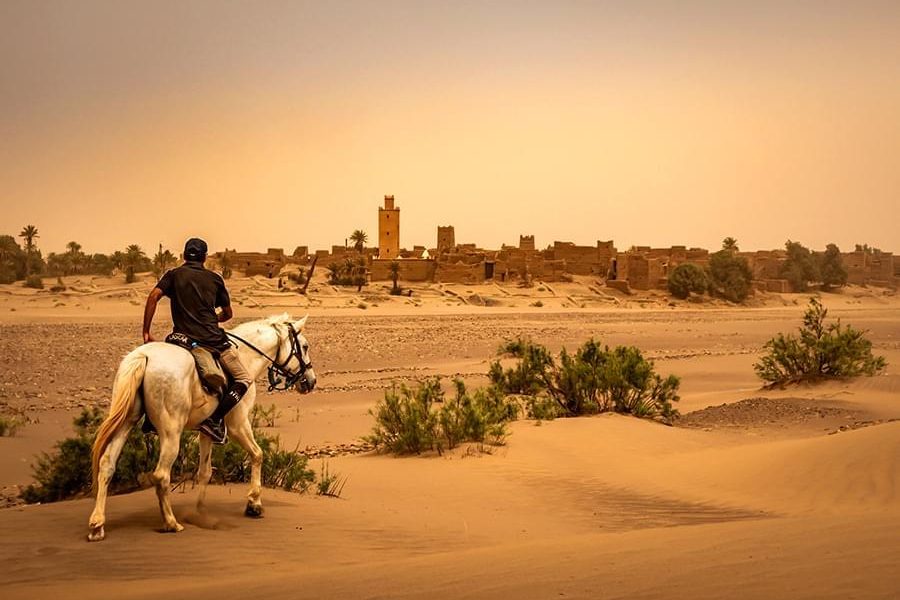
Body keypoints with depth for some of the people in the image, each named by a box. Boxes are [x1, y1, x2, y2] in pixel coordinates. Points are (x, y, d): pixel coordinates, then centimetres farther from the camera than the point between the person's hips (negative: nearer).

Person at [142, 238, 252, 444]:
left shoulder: (173, 275, 8)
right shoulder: (214, 279, 9)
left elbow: (153, 296, -9)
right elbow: (228, 314, 16)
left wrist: (146, 332, -4)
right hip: (213, 339, -2)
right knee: (243, 379, 11)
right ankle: (215, 419, -8)